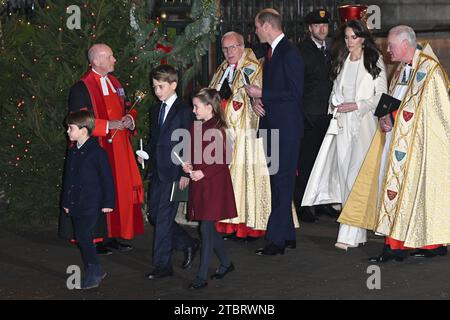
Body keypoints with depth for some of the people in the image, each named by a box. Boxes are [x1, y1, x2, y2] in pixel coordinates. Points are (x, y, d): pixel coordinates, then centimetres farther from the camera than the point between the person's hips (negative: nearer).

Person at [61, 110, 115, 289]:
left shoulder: (96, 152, -12)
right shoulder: (73, 152, 12)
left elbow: (107, 178, -10)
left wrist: (108, 202, -11)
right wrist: (66, 202, 19)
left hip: (91, 205, -8)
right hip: (76, 205, 8)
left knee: (84, 237, -12)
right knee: (81, 238, 10)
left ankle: (94, 273, -1)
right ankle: (94, 272, 20)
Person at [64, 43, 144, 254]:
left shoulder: (114, 82, 13)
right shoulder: (82, 88, -11)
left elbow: (124, 110, 21)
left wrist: (129, 119, -2)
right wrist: (109, 125, -19)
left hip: (119, 148, 7)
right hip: (98, 149, -7)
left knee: (121, 191, 7)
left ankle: (112, 237, 14)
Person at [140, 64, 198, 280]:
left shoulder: (184, 111, -8)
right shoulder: (156, 110, 15)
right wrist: (146, 153, 6)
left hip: (174, 172, -8)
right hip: (157, 171, 8)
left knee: (164, 217, -6)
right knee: (154, 215, 9)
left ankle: (162, 264, 1)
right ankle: (187, 244, 26)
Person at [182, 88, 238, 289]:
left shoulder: (217, 130, -14)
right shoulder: (196, 128, 9)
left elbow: (223, 161, -15)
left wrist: (203, 173, -20)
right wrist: (189, 166, 2)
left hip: (213, 184, -8)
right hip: (199, 184, 8)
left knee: (206, 228, -6)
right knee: (208, 227, 14)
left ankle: (202, 276, -2)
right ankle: (226, 263, 31)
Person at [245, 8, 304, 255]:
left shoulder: (289, 54, -14)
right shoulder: (272, 52, 16)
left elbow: (295, 92, -19)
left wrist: (262, 94, -15)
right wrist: (257, 99, 3)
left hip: (286, 128, -10)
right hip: (273, 126, 10)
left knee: (282, 181, -8)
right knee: (279, 181, 12)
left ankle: (277, 239, -8)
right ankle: (288, 235, 19)